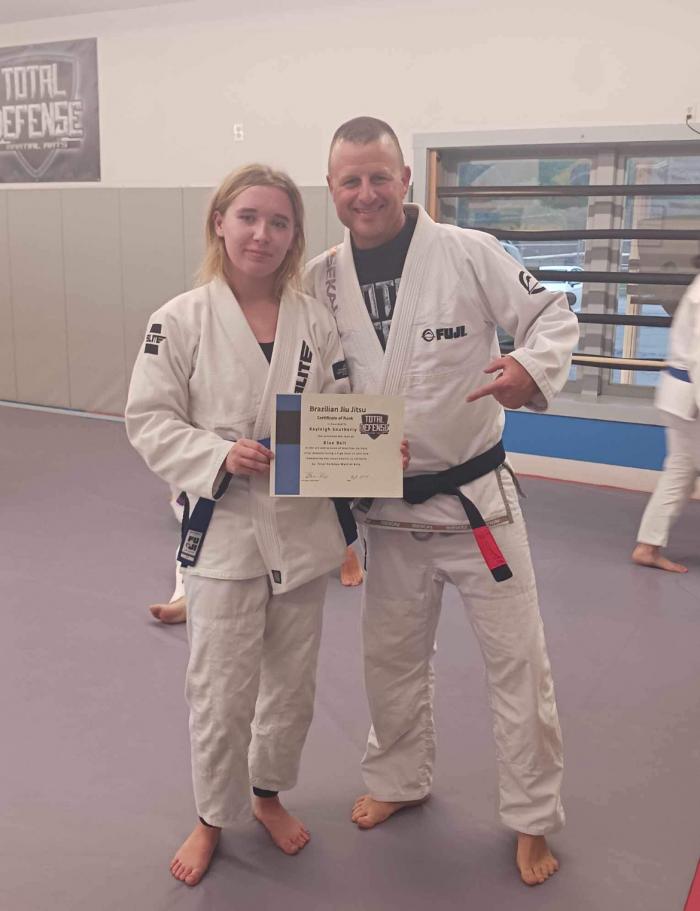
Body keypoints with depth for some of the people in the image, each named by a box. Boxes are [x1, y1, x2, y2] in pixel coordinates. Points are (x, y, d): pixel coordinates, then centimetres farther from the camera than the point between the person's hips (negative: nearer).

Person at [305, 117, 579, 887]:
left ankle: (532, 816, 28)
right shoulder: (319, 280, -2)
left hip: (474, 497, -3)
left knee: (517, 661, 6)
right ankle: (398, 780, 45)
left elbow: (554, 315, -7)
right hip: (386, 508, 3)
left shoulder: (468, 252, -12)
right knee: (391, 656, 19)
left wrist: (533, 367, -29)